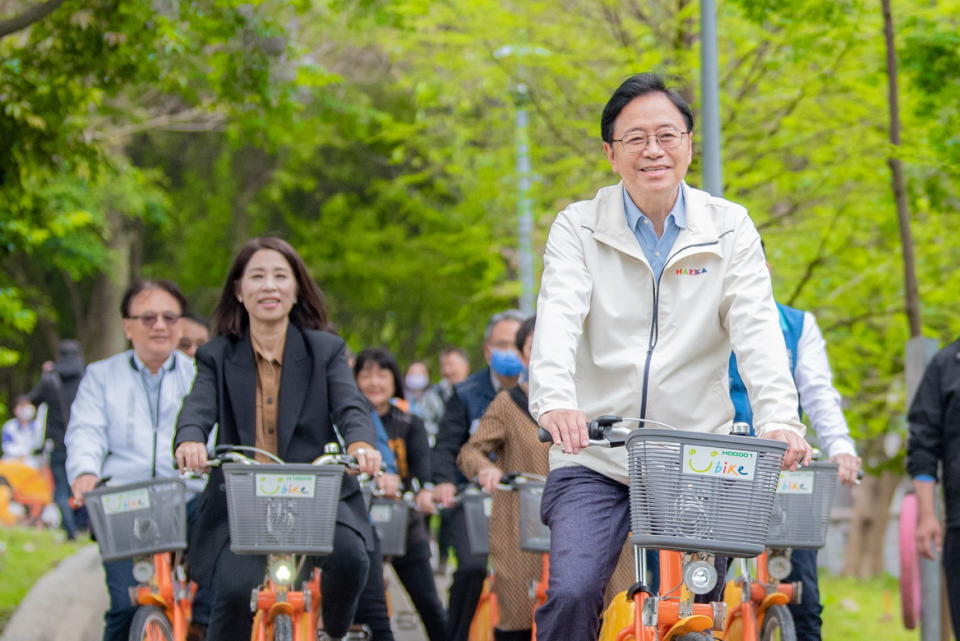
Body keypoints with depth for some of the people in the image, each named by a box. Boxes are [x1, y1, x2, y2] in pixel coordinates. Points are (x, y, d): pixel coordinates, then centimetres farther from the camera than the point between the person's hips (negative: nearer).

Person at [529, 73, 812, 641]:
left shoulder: (729, 228, 4)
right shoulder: (579, 228, 2)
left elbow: (757, 329, -9)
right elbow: (558, 320, -14)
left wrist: (779, 419, -27)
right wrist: (555, 401, -35)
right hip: (595, 464, -1)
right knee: (571, 594, -20)